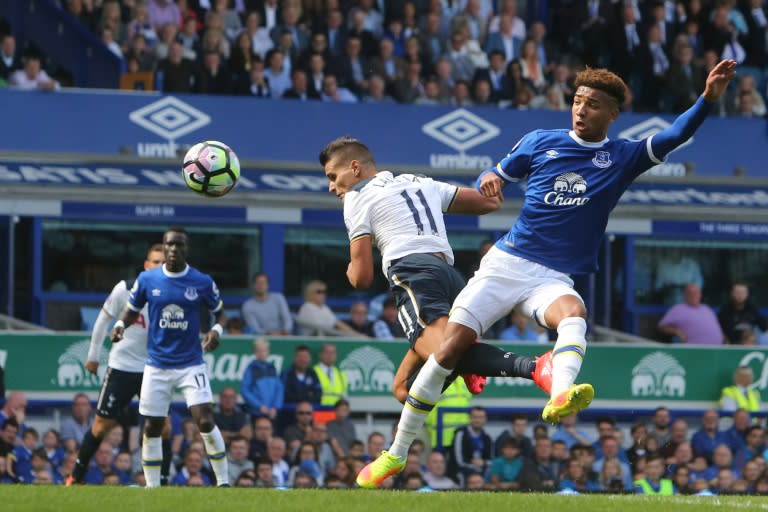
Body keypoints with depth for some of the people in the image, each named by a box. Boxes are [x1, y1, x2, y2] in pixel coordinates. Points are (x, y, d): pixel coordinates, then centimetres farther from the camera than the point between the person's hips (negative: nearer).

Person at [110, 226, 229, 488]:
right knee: (151, 427, 4)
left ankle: (223, 481, -5)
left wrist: (217, 330, -12)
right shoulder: (147, 279, -1)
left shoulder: (202, 282, -3)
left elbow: (220, 311, 10)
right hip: (157, 365, 2)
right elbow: (131, 310, 10)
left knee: (205, 421, -15)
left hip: (191, 364, -2)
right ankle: (152, 486, 17)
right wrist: (120, 325, -12)